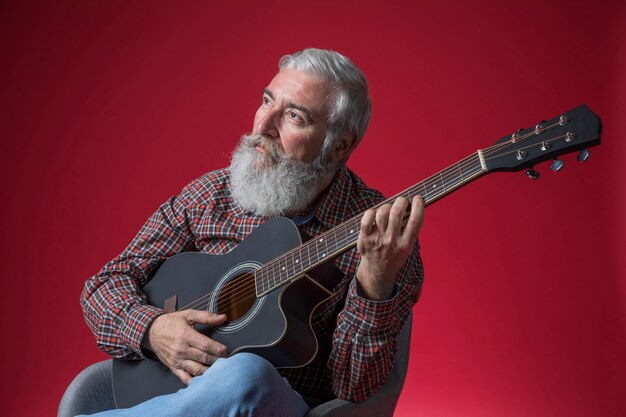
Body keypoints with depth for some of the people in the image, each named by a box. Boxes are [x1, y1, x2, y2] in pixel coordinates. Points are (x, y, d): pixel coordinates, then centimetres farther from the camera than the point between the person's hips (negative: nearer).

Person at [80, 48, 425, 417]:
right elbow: (107, 282, 7)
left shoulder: (379, 231, -9)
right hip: (177, 386, 3)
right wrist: (151, 329, -16)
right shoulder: (212, 196, 3)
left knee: (245, 376, -37)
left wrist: (376, 288, -32)